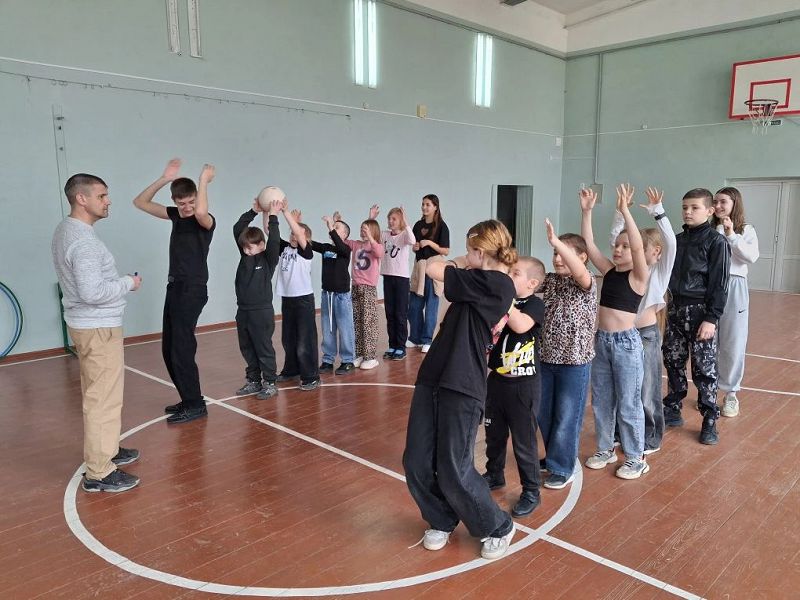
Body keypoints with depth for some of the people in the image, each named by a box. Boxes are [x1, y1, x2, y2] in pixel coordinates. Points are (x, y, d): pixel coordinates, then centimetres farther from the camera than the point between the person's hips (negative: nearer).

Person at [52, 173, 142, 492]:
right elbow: (93, 293, -29)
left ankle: (105, 450, 34)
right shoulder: (83, 240, -22)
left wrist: (120, 282, 10)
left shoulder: (66, 230, 11)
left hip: (85, 324, 11)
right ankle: (99, 473, 3)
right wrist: (128, 282, -14)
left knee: (96, 394, 20)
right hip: (98, 328, -11)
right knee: (104, 399, -4)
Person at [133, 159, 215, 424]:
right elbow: (140, 202, 12)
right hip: (174, 288, 8)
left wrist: (204, 180, -23)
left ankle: (196, 405, 2)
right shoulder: (176, 215, 10)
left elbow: (201, 212, -37)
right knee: (169, 349, 11)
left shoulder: (205, 221, -11)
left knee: (181, 348, -9)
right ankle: (188, 399, 22)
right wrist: (164, 178, 1)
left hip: (192, 291, -8)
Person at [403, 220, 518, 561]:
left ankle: (498, 528, 25)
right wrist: (462, 266, 11)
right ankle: (441, 521, 33)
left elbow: (431, 269, -9)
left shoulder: (495, 284, -13)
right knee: (416, 463, 9)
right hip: (433, 378, 8)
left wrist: (459, 263, 7)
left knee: (454, 471, -1)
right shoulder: (484, 285, 13)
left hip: (462, 387, -8)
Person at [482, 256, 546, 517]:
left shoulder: (535, 304, -12)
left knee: (524, 440, 5)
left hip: (523, 385, -6)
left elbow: (520, 325, -32)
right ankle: (494, 475, 41)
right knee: (494, 434, 20)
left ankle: (531, 491, 21)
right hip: (496, 379, 6)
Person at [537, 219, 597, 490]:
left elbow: (579, 272, -34)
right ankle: (553, 457, 37)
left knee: (566, 417, 4)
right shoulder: (548, 280, 6)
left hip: (575, 362, -6)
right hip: (546, 358, 6)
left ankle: (562, 468, 20)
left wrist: (556, 241, -44)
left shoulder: (586, 284, -12)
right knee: (544, 413, 17)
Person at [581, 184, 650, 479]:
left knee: (628, 404, 5)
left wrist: (625, 211, -31)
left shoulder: (639, 276, -10)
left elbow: (638, 246, -27)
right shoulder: (609, 270, 6)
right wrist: (586, 211, -8)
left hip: (626, 343, -6)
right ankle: (605, 449, 31)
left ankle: (636, 458, 20)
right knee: (601, 400, 15)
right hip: (601, 340, 6)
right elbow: (588, 244, 0)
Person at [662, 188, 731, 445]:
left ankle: (710, 421, 13)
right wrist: (669, 306, 12)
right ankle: (672, 411, 25)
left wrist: (712, 318, -16)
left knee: (704, 368, 1)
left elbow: (719, 284, -11)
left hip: (700, 310, -5)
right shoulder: (677, 239, 9)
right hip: (675, 308, 5)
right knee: (673, 362, 11)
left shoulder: (716, 241, -7)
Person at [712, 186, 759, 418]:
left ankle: (730, 393, 19)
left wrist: (732, 235, -15)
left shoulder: (746, 230, 4)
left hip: (734, 288, -1)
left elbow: (752, 257, -12)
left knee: (733, 344, 5)